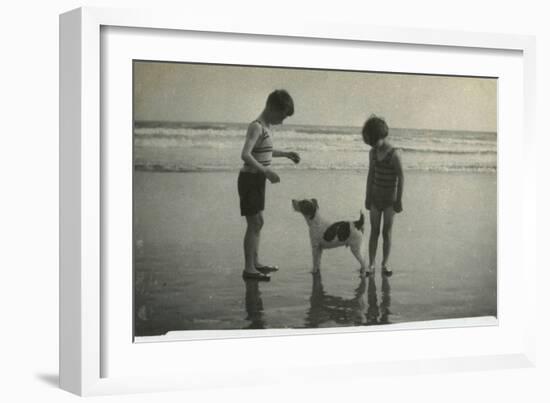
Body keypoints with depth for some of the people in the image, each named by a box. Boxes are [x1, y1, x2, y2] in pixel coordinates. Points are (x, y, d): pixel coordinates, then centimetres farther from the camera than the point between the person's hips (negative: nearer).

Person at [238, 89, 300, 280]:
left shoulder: (266, 127, 10)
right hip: (250, 179, -10)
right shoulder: (256, 127, -19)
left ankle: (255, 263, 27)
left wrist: (286, 154, 26)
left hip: (258, 179, 10)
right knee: (254, 223, -7)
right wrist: (265, 171, -34)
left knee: (258, 222, 16)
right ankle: (249, 269, -3)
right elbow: (245, 155, -31)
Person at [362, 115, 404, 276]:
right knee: (374, 231, 3)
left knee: (387, 232, -1)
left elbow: (401, 178, -13)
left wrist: (399, 200, -11)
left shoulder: (394, 155, -17)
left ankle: (385, 264, 7)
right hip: (375, 197, 4)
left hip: (390, 198, -4)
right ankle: (371, 264, 3)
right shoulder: (373, 153, 0)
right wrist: (367, 198, 11)